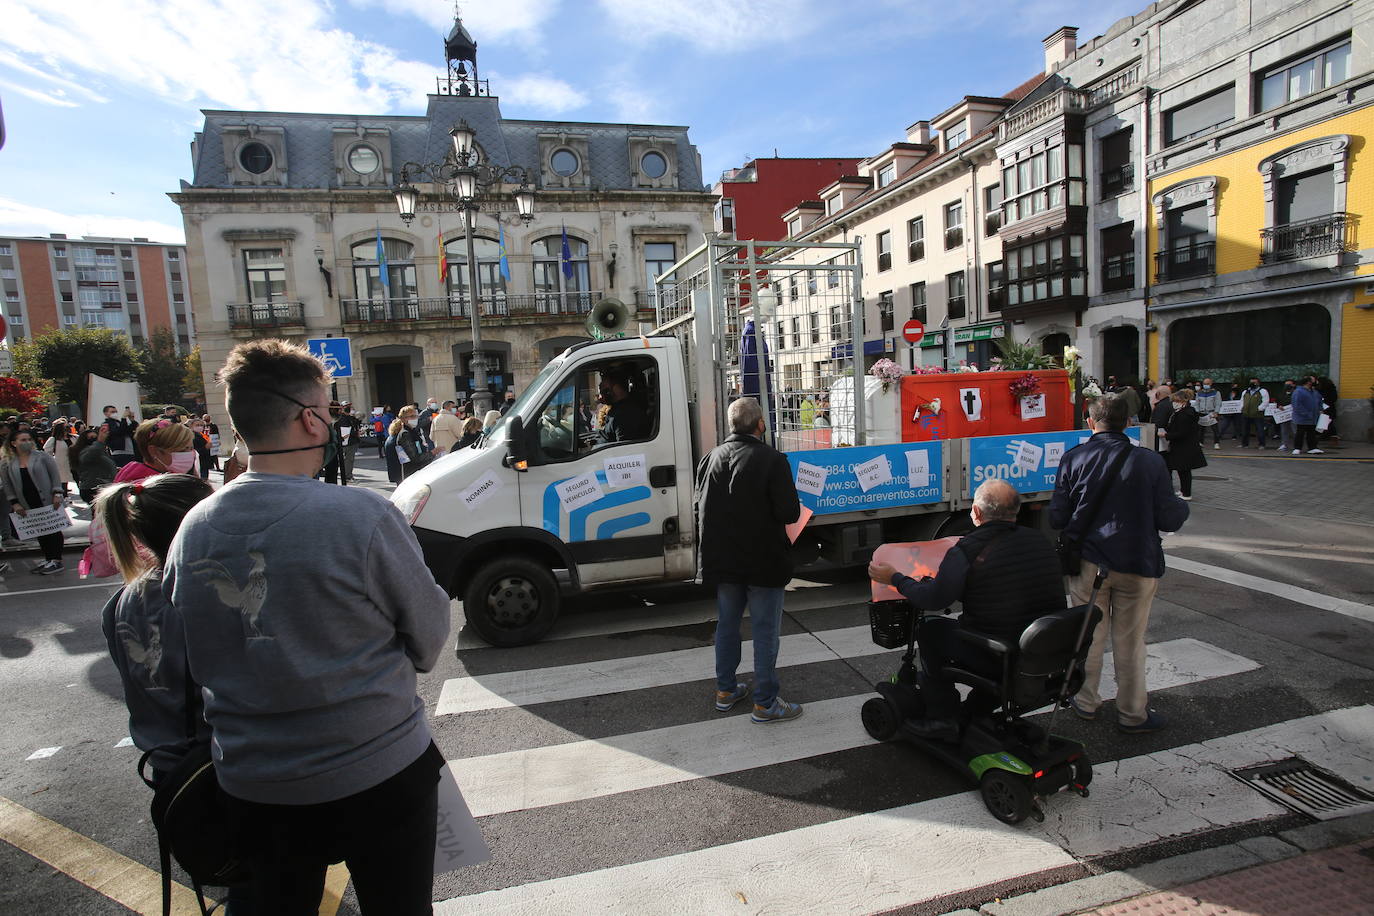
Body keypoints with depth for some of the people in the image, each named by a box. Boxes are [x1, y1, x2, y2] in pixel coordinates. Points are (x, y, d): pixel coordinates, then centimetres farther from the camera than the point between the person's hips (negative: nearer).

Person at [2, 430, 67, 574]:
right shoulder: (6, 463, 5)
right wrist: (14, 503, 1)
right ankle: (48, 560, 17)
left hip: (48, 501, -3)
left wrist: (57, 494, -12)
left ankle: (57, 561, 3)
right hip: (28, 505, 4)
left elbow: (55, 475, -4)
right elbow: (7, 485, 8)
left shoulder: (42, 456, -3)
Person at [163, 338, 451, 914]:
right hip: (378, 778, -4)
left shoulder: (193, 530, -7)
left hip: (250, 785, 5)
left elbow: (193, 660, 7)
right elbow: (429, 635, -12)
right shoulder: (362, 516, -24)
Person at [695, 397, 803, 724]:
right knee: (765, 631, 5)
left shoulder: (711, 458, 2)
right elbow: (790, 513, -18)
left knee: (727, 624, 19)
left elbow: (700, 509, 8)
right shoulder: (772, 460, -16)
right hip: (763, 562, -5)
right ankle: (765, 703, 14)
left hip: (721, 560, 6)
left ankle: (725, 690, 31)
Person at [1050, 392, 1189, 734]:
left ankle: (1086, 702, 29)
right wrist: (1184, 506, 17)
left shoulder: (1073, 459, -8)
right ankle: (1132, 714, 25)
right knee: (1130, 641, 11)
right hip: (1137, 564, 0)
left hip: (1088, 561, 1)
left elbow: (1057, 517, -6)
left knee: (1089, 635, 15)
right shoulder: (1150, 461, -9)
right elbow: (1169, 520, -6)